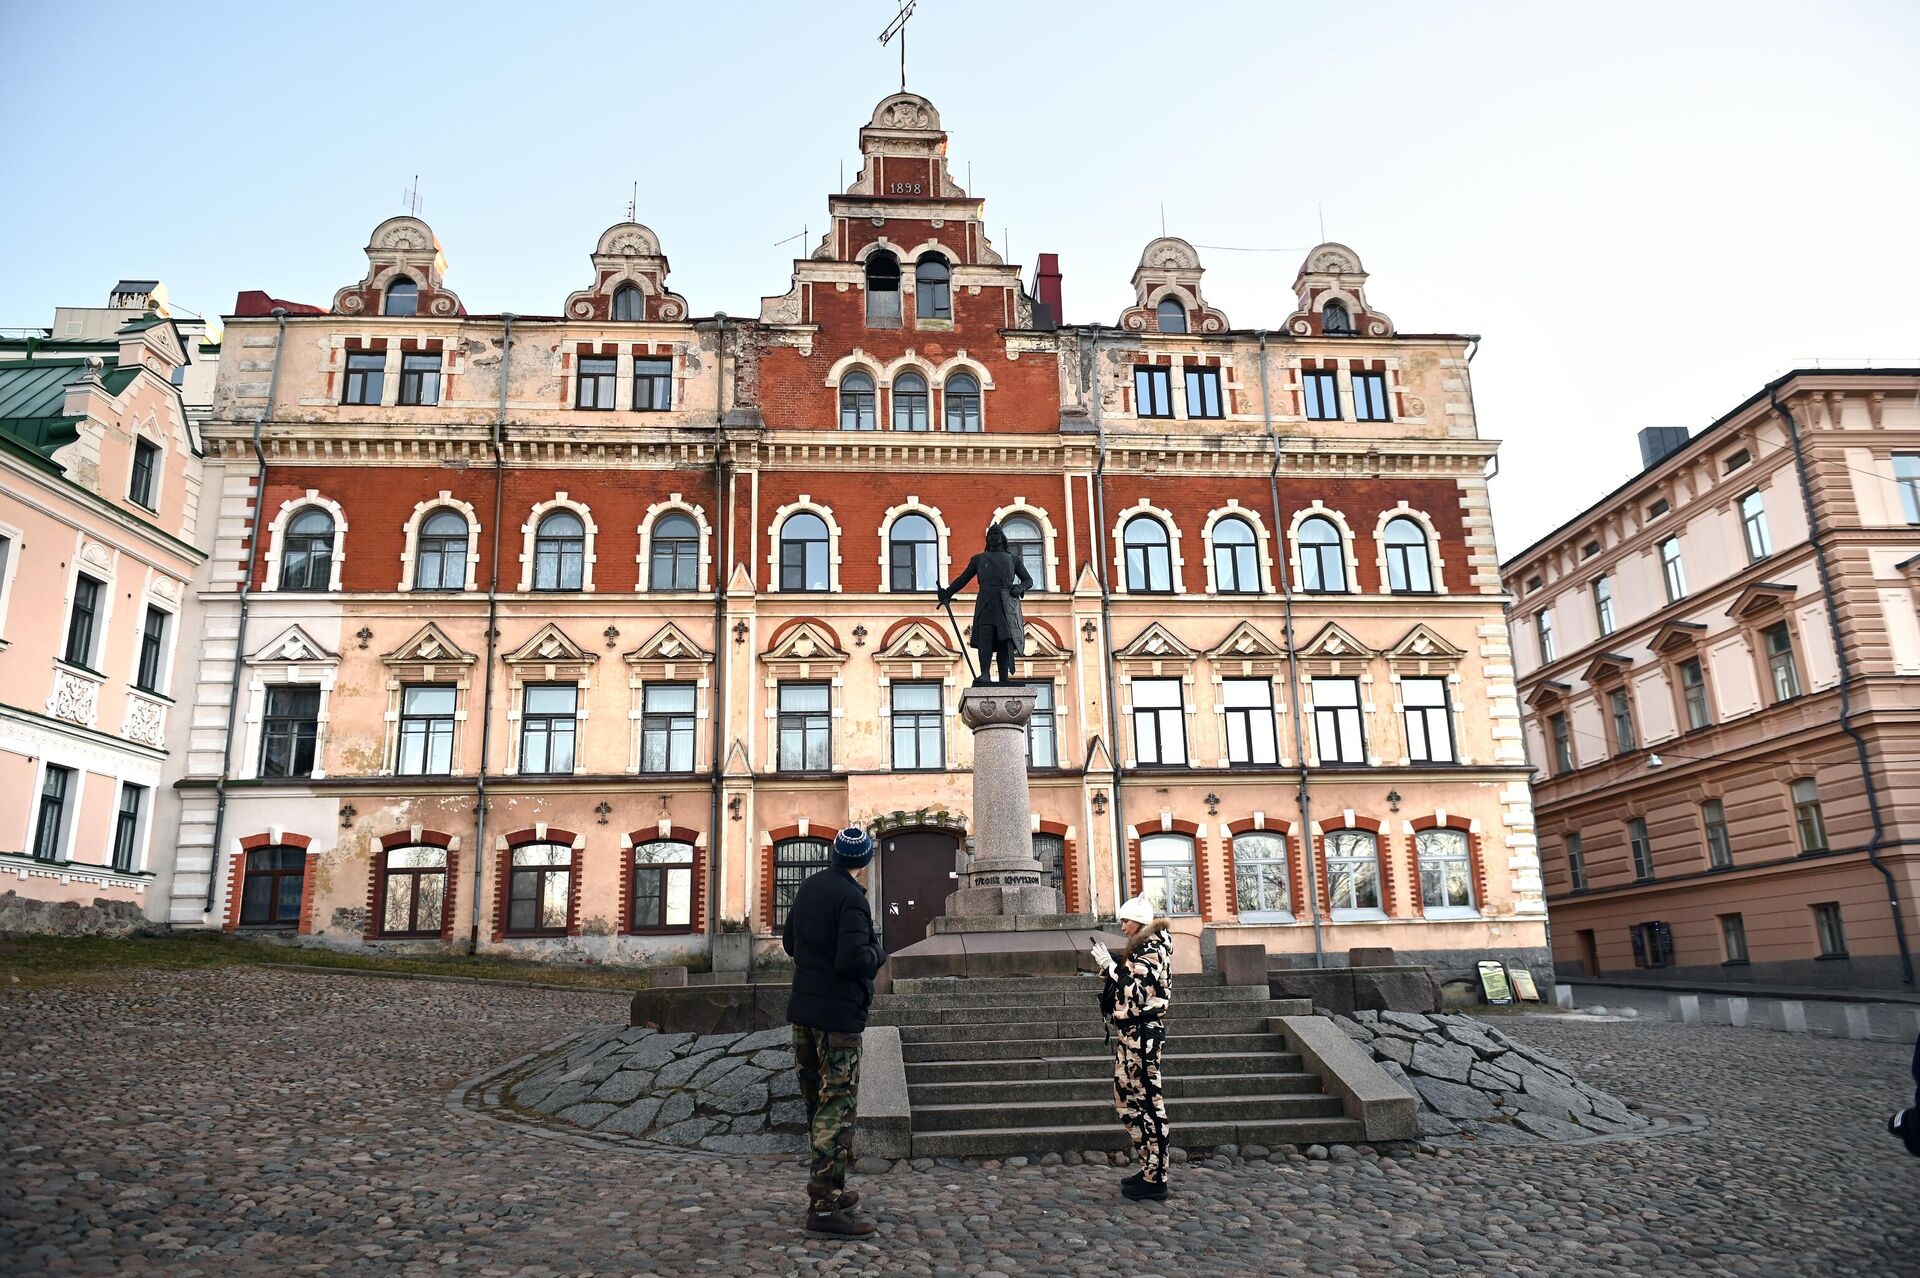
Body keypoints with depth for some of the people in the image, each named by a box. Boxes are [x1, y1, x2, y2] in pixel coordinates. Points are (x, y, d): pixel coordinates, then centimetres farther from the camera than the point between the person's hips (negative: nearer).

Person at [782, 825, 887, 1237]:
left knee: (817, 1105, 16)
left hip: (803, 1010, 9)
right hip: (838, 1014, -9)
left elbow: (790, 942, 19)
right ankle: (824, 1207, -4)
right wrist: (879, 953, -7)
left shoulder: (809, 887, 9)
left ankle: (831, 1189, 27)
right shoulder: (851, 897, -18)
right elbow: (853, 959, -26)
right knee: (838, 1107, -4)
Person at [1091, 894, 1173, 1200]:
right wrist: (1108, 962, 5)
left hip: (1142, 1034, -11)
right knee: (1129, 1100, 16)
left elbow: (1136, 994, -23)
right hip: (1133, 1033, 11)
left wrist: (1110, 965, -21)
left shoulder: (1151, 951, -15)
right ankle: (1150, 1169, 25)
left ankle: (1155, 1180, 5)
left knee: (1147, 1102, -3)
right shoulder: (1142, 948, 14)